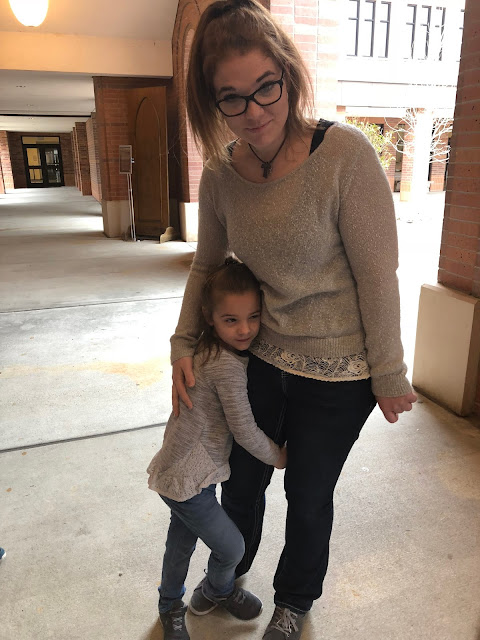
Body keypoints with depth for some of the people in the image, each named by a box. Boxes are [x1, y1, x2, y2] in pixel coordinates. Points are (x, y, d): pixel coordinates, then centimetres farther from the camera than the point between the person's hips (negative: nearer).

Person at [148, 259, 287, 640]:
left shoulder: (207, 349, -2)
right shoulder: (228, 366, -28)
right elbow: (245, 431, -21)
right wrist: (278, 457, -4)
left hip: (177, 470, 9)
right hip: (188, 480, -9)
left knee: (182, 540, 27)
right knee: (231, 547, 9)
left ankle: (170, 608, 52)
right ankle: (216, 592, 42)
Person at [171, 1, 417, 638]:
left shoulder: (344, 153, -22)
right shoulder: (220, 174, -6)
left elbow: (377, 274, -18)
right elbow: (206, 264, 8)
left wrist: (389, 375, -11)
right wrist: (183, 344, 1)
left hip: (337, 373, -4)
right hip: (262, 358, 5)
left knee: (308, 496, 17)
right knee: (242, 480, 23)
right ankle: (229, 573, 57)